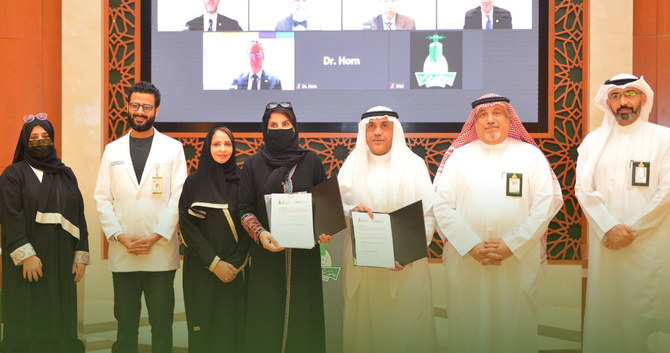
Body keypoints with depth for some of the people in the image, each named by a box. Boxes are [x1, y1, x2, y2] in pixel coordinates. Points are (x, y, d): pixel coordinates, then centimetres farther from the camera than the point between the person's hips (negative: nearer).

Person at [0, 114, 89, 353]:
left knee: (60, 318, 4)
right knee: (29, 319, -1)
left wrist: (81, 256, 2)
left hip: (61, 260, 4)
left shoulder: (66, 175, 14)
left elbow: (79, 215, 10)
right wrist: (26, 255, -18)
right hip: (27, 263, -3)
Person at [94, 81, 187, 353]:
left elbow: (178, 198, -3)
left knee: (162, 323, 3)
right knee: (125, 323, 10)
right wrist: (121, 237, -7)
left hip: (161, 252, -2)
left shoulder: (173, 148, 3)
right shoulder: (112, 150, 11)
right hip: (122, 255, 2)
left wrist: (155, 237, -11)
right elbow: (102, 199, 6)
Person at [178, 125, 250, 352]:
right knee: (204, 329, 1)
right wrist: (214, 262, -11)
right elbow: (187, 225, -3)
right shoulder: (194, 182, 3)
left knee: (234, 325, 1)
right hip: (201, 269, -1)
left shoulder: (241, 181, 5)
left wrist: (235, 263, -9)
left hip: (235, 268, 1)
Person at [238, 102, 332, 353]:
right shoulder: (253, 165, 6)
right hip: (268, 252, 0)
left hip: (305, 253, 1)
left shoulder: (310, 161, 6)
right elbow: (245, 209, 4)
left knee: (303, 312, 2)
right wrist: (260, 233, -14)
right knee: (268, 316, 0)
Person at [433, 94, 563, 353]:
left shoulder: (530, 154, 7)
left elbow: (546, 203, -1)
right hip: (465, 261, 0)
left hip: (519, 261, 0)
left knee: (516, 326, 6)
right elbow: (442, 206, 0)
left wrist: (512, 245, -10)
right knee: (468, 326, 6)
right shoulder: (459, 156, 7)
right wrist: (472, 246, -10)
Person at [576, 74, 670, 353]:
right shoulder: (593, 140, 10)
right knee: (604, 309, 4)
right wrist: (609, 228, -11)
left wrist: (630, 231, -9)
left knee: (647, 310, -2)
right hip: (604, 244, 2)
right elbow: (583, 189, 2)